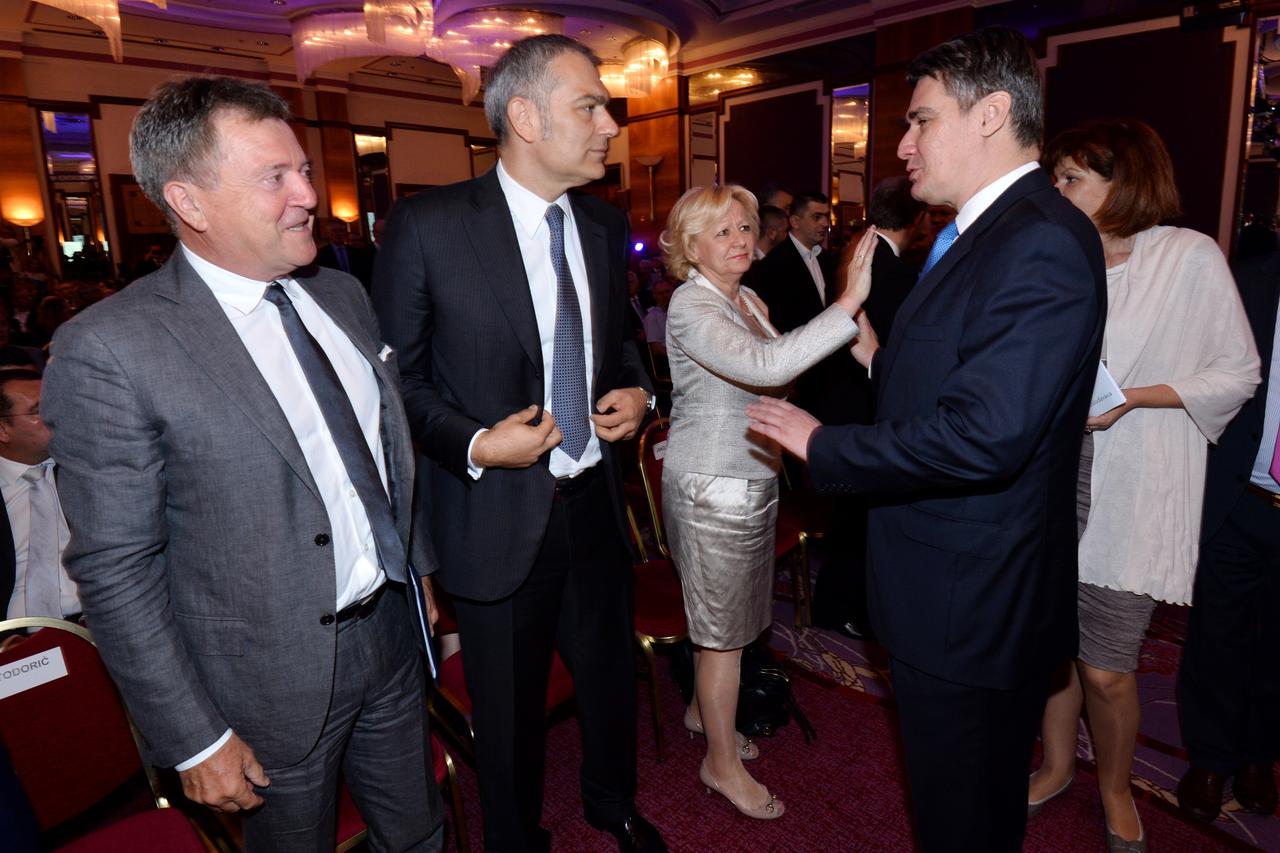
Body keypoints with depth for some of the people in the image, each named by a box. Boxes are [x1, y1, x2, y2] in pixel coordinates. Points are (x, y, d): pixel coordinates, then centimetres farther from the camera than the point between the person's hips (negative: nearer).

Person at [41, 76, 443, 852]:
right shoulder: (110, 350, -18)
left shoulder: (344, 295, 2)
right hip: (276, 686, -5)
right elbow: (114, 569, -15)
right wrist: (193, 741, -11)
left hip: (392, 635, 5)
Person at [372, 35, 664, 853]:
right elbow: (395, 375, -7)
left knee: (613, 675, 23)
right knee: (510, 708, 17)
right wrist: (473, 445, -21)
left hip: (596, 503, 5)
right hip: (497, 516, -4)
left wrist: (637, 390, -2)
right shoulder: (426, 225, -13)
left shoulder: (607, 225, 3)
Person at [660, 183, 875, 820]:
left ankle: (703, 710, 44)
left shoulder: (746, 299, 9)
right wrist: (850, 302, -40)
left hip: (748, 476, 9)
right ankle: (722, 763, 23)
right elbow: (766, 366, -37)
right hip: (712, 485, -9)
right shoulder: (692, 307, -20)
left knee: (722, 613, 22)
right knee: (724, 624, 4)